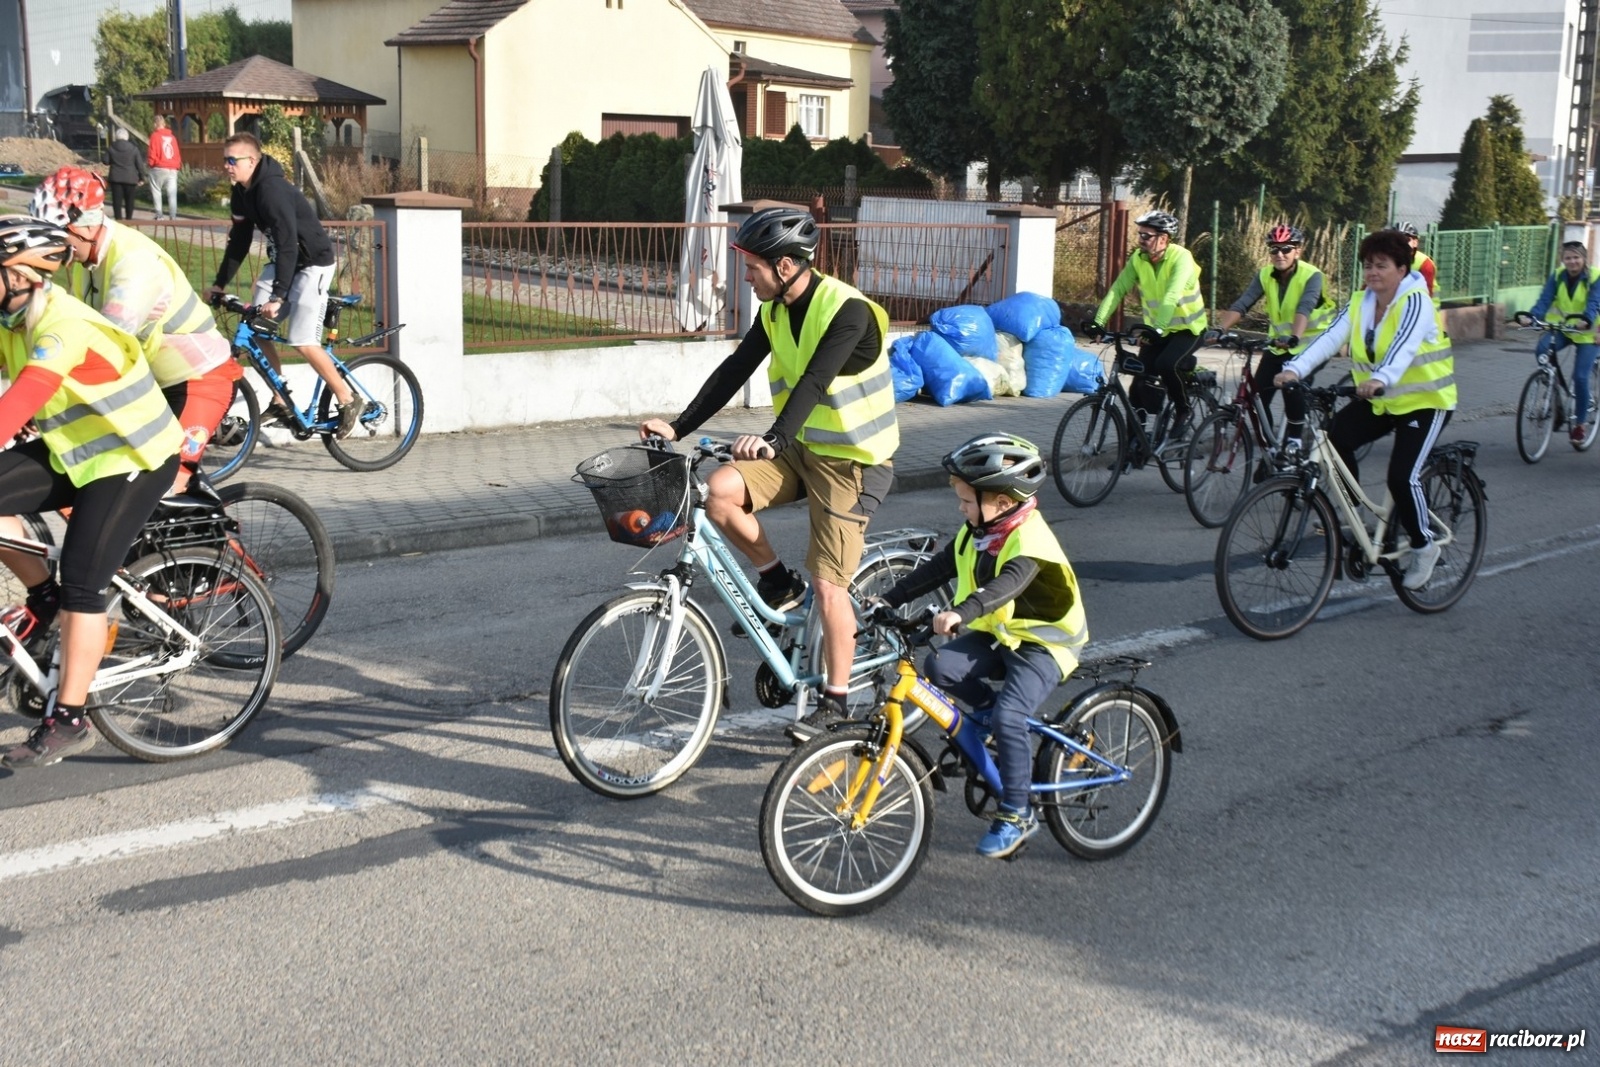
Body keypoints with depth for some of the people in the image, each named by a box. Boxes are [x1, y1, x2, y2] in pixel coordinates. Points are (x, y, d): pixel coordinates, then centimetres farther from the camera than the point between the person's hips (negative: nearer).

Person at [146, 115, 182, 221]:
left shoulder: (155, 135, -5)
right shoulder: (172, 136, 9)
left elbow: (152, 153, -7)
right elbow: (177, 153, 9)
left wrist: (149, 163, 8)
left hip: (159, 168, -4)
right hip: (172, 169, 4)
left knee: (156, 192, 6)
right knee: (172, 193, 2)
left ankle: (159, 215, -1)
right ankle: (173, 216, -4)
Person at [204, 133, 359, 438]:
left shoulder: (272, 190, -26)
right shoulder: (243, 193, 1)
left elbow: (288, 244, -31)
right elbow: (239, 240, 11)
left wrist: (278, 297, -33)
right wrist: (220, 283, 11)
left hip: (312, 263, -9)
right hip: (281, 260, 9)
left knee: (303, 341, -15)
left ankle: (348, 402, 0)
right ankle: (281, 401, 13)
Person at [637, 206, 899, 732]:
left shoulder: (847, 311, -22)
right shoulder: (774, 311, 2)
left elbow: (815, 381, -35)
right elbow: (735, 370, 1)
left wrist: (774, 438, -49)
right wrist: (678, 427, -7)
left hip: (851, 460, -7)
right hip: (800, 447, 7)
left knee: (828, 587, -8)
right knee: (721, 491, -18)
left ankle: (835, 700, 11)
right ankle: (779, 583, 5)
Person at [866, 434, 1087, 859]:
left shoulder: (1029, 539, -24)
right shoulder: (976, 533, 2)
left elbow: (1008, 584, -42)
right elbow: (935, 570, 2)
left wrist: (960, 613, -57)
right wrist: (890, 600, -9)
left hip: (1042, 642, -8)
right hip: (996, 634, 8)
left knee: (1008, 718, -24)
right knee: (940, 666, -17)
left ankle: (1017, 815, -8)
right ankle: (990, 710, 9)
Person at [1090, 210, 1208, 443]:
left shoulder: (1181, 258, -24)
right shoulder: (1138, 258, -7)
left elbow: (1171, 298, -37)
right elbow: (1118, 289, -14)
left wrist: (1158, 328, -50)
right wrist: (1098, 322, -27)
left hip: (1187, 328, -6)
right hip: (1156, 329, 6)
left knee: (1166, 364, -30)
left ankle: (1183, 413, -5)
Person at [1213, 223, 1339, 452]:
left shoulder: (1311, 276, -20)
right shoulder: (1265, 275, -8)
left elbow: (1304, 308, -37)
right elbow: (1241, 304, -19)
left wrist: (1294, 337, -54)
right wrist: (1220, 329, -35)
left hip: (1308, 344, -5)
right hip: (1278, 343, 5)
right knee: (1258, 393, -6)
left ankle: (1294, 440, -1)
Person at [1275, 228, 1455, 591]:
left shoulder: (1415, 302, -17)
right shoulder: (1359, 303, 1)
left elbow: (1405, 345, -36)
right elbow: (1331, 337, -14)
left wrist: (1380, 379, -56)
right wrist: (1295, 369, -32)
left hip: (1425, 400, -6)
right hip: (1378, 401, 6)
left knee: (1402, 476, -18)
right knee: (1334, 438, -20)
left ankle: (1423, 546, 7)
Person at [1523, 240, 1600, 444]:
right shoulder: (1557, 277, -4)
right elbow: (1544, 300, -15)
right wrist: (1532, 316, -36)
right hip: (1562, 328, 3)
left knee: (1580, 377, -12)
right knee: (1543, 349, -28)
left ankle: (1580, 423, 5)